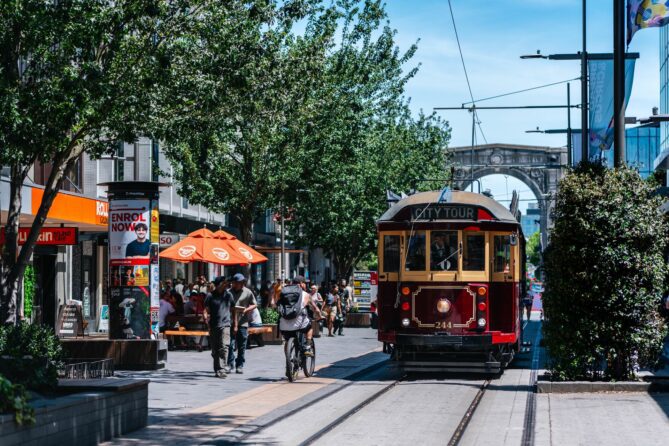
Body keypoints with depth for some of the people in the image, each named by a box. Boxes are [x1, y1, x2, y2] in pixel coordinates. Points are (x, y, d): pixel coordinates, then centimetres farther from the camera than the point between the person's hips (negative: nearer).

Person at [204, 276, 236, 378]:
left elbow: (233, 311, 16)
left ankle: (223, 369, -19)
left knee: (224, 346, -16)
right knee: (215, 349, 7)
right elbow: (206, 310, 2)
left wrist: (235, 325, 15)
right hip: (213, 325, 0)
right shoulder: (210, 296, 4)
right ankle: (217, 369, 18)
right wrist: (205, 316, -19)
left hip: (225, 325, 0)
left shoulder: (228, 295, 10)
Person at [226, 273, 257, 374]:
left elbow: (254, 305, 8)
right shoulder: (228, 292, 6)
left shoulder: (248, 292, 3)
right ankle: (230, 364, -3)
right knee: (230, 344, -9)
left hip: (242, 322, 0)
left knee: (241, 346, 4)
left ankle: (240, 365, 12)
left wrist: (246, 310, -9)